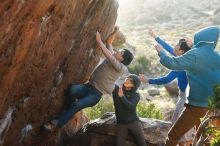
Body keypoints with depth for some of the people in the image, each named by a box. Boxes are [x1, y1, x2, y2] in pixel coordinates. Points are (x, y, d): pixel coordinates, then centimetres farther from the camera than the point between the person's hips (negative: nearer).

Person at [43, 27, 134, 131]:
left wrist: (99, 40, -16)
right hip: (89, 86, 6)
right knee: (71, 89, -28)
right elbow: (109, 41, 22)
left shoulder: (121, 68, -7)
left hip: (96, 94, -6)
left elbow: (108, 56, -19)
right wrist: (115, 31, 7)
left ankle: (56, 123, -22)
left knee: (77, 105, -29)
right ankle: (70, 110, -7)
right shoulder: (112, 57, 15)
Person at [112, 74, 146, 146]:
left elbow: (131, 106, -21)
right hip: (121, 123, 1)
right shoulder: (116, 89, 0)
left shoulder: (136, 95, -3)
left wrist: (122, 97, -33)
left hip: (134, 122, -1)